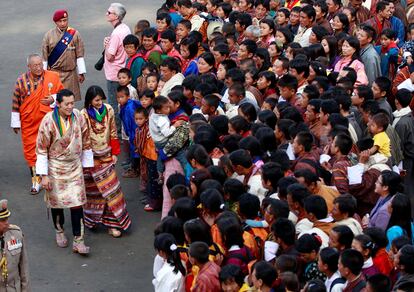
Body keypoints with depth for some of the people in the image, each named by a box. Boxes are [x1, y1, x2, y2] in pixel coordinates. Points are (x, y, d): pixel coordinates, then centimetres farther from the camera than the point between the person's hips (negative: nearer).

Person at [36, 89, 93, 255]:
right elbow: (42, 149, -12)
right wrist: (44, 175, -12)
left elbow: (85, 142, 8)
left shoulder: (78, 117, -6)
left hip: (74, 166, 2)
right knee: (57, 201, 12)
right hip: (55, 167, -2)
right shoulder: (49, 121, -17)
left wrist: (87, 164, 13)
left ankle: (78, 241, 0)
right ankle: (59, 231, 37)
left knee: (77, 203, -4)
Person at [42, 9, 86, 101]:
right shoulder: (49, 35, 0)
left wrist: (81, 73, 3)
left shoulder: (74, 34, 0)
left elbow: (80, 55, 3)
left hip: (70, 74, 0)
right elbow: (44, 56, 4)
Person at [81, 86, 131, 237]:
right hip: (91, 157, -3)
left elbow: (113, 133, 7)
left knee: (110, 187, 1)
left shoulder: (108, 110, -2)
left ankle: (112, 222, 6)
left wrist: (115, 153, 8)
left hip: (106, 155, 3)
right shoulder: (84, 115, -14)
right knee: (93, 189, 6)